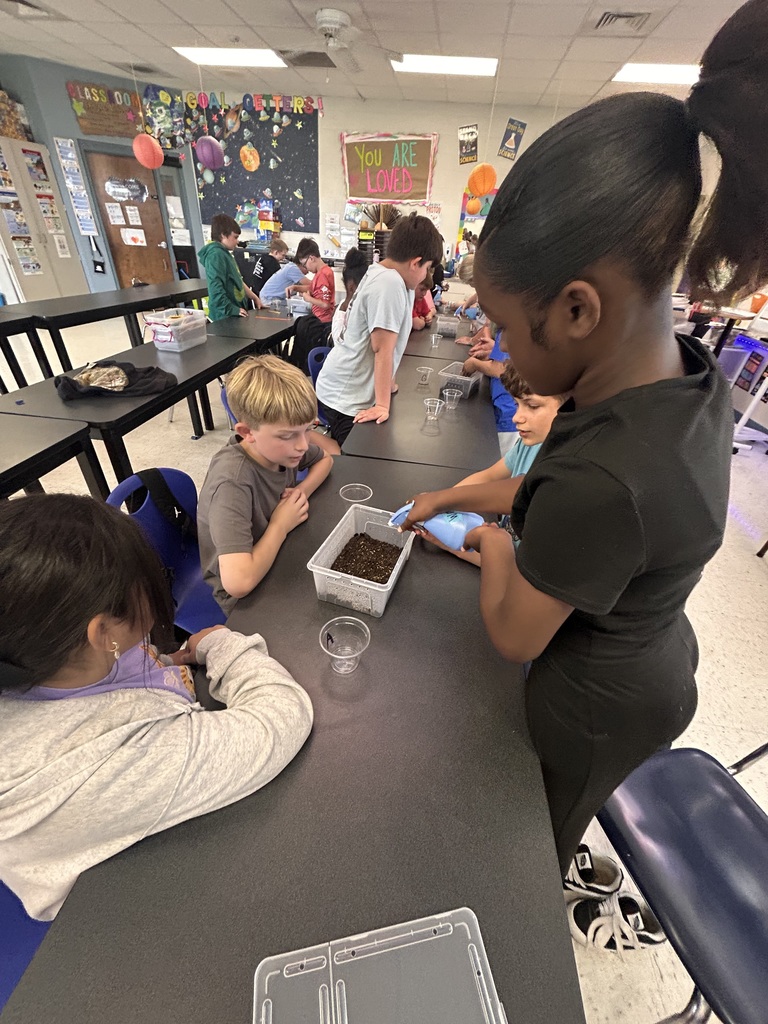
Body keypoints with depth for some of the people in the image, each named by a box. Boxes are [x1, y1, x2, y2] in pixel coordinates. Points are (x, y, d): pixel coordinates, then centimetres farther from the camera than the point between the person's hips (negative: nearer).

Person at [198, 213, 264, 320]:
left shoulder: (225, 253, 16)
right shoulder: (216, 255, -14)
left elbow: (238, 281, 22)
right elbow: (215, 289, -24)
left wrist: (255, 298, 21)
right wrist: (231, 309, -21)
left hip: (234, 313, 10)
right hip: (225, 316, -10)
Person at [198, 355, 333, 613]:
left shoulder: (281, 443, -13)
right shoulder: (233, 481, -32)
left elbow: (325, 459, 8)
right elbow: (238, 582, -40)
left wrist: (302, 491, -12)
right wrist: (280, 526, -25)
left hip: (277, 561, 6)